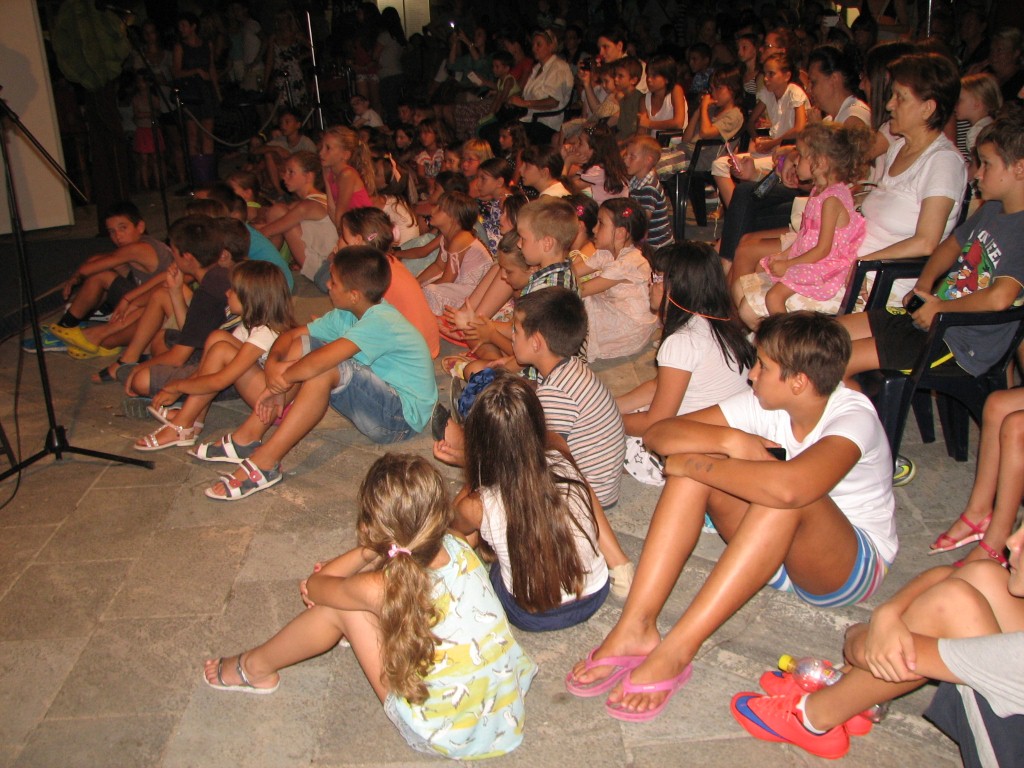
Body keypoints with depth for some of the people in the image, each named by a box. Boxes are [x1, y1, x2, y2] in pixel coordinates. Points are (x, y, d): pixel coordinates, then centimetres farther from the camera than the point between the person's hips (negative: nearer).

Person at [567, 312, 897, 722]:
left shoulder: (853, 417, -26)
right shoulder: (765, 403, -9)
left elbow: (788, 487, -48)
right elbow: (657, 433, -13)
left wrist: (695, 464, -34)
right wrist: (729, 440, -31)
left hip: (851, 566, -5)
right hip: (776, 550, 6)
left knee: (785, 494, -38)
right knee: (696, 463, -19)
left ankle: (675, 651, -37)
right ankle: (636, 626, -28)